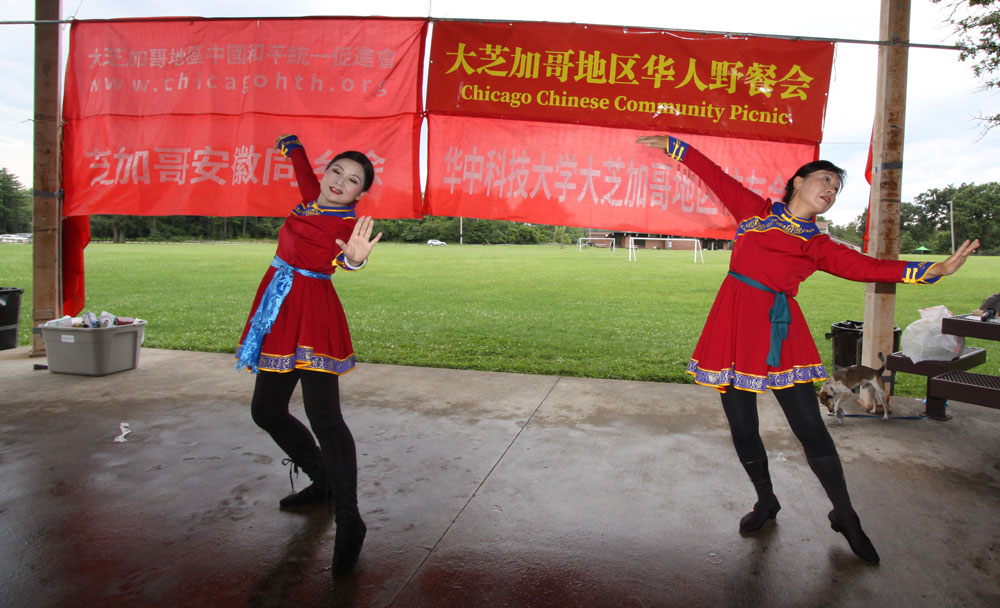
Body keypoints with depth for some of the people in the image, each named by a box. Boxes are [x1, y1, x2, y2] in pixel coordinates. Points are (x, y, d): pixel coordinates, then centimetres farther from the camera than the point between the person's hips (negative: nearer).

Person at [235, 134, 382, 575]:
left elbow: (333, 256, -36)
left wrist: (352, 258, -57)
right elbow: (301, 160, 31)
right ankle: (323, 481, 31)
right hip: (280, 316, 9)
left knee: (323, 415, -18)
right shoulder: (312, 198, 9)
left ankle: (349, 521, -11)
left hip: (313, 319, -9)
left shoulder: (349, 224, -12)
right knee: (266, 411, 15)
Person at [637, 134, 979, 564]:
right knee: (742, 428, 5)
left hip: (778, 330, 0)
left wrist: (939, 269, -8)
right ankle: (766, 503, 28)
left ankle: (845, 517, 15)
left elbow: (870, 267, 1)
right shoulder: (754, 210, 11)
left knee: (810, 427, -4)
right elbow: (715, 175, 15)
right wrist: (671, 145, 18)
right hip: (734, 324, 0)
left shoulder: (818, 246, 11)